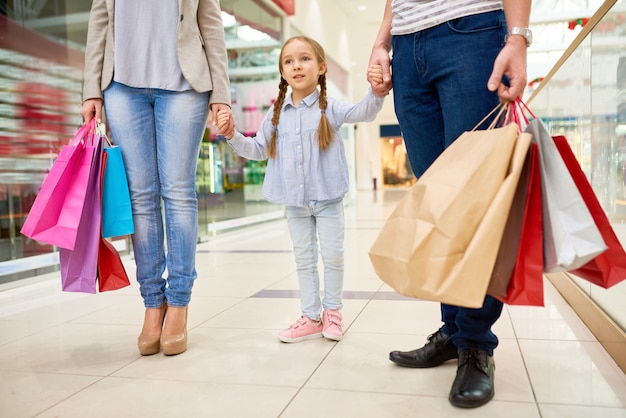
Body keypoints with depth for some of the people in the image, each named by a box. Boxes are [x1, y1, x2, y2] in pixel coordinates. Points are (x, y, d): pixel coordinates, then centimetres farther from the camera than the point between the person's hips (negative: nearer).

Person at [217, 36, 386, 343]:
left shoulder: (330, 109, -4)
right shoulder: (276, 115, 5)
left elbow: (363, 113, -19)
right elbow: (258, 150, 12)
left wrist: (377, 92, -40)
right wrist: (232, 135, -3)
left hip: (327, 197, -3)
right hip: (294, 201, 3)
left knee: (332, 255, 3)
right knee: (303, 258, 11)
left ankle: (332, 310, 24)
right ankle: (311, 317, 22)